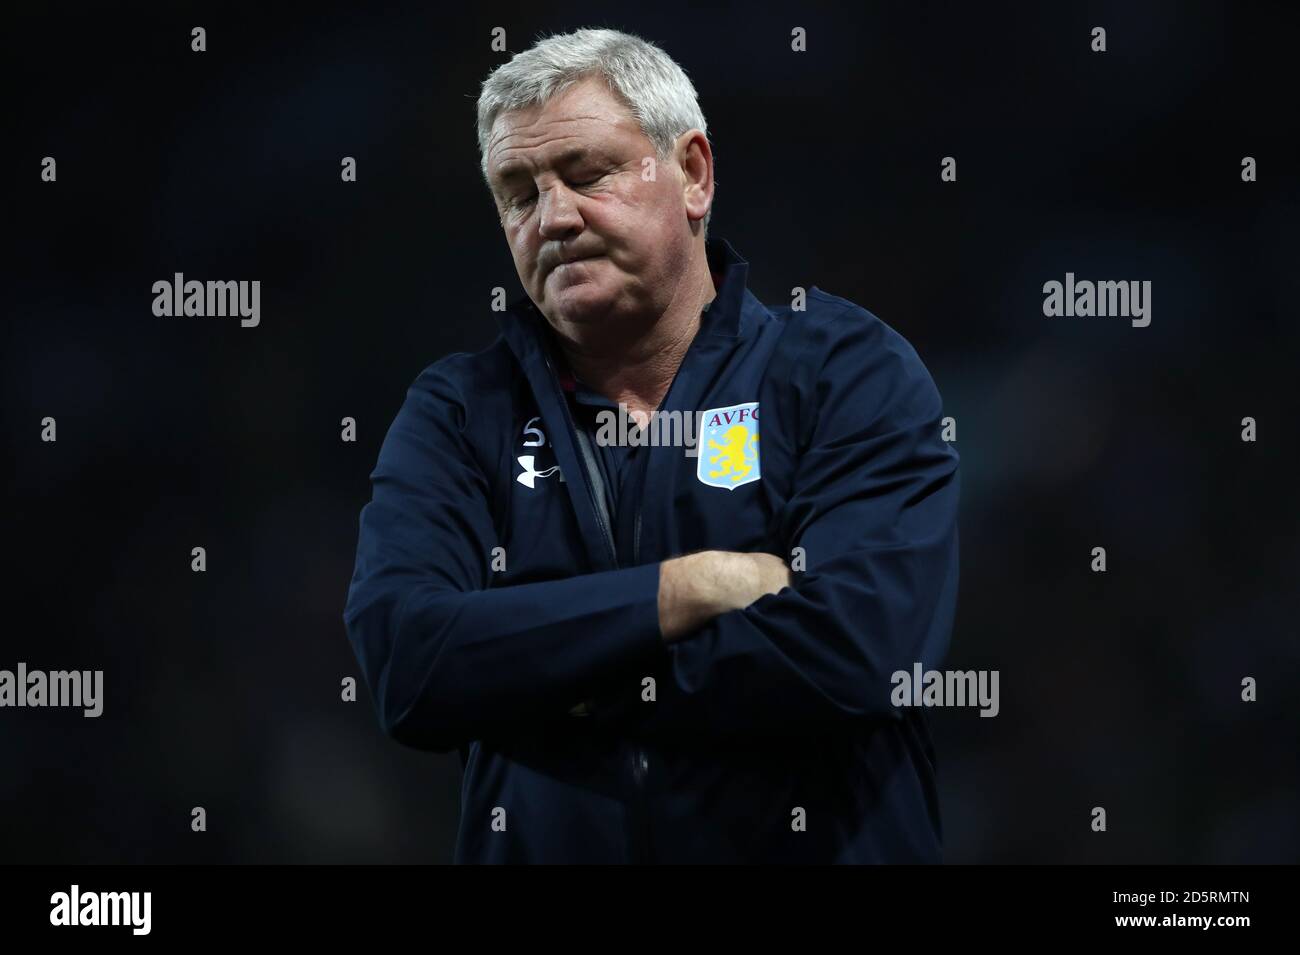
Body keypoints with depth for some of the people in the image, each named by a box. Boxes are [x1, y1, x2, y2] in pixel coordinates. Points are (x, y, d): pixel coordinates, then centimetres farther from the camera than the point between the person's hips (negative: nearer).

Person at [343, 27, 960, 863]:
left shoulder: (851, 372, 2)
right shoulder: (458, 412, 8)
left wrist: (537, 673, -7)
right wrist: (688, 591, -10)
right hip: (532, 845, 1)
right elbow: (402, 664, -6)